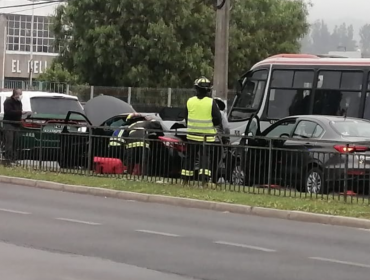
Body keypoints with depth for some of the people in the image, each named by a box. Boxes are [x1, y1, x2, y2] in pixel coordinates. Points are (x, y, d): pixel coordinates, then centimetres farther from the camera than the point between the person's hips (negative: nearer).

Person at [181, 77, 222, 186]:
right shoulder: (211, 103, -10)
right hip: (207, 136, -3)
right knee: (205, 158, 2)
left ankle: (185, 181, 16)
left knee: (190, 157, 13)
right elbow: (218, 120, -8)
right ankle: (204, 181, -8)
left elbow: (186, 118, 9)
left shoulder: (190, 101, 0)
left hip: (192, 135, 3)